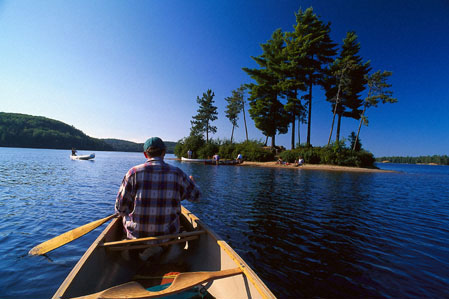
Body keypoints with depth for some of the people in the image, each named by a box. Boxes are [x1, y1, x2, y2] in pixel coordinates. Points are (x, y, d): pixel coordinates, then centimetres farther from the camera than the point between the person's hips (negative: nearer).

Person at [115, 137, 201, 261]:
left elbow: (120, 209, -5)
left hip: (137, 234, 0)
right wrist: (191, 182, 25)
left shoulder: (134, 172, -11)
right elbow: (196, 196, 4)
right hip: (167, 235, 0)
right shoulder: (177, 173, -9)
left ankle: (138, 250, 11)